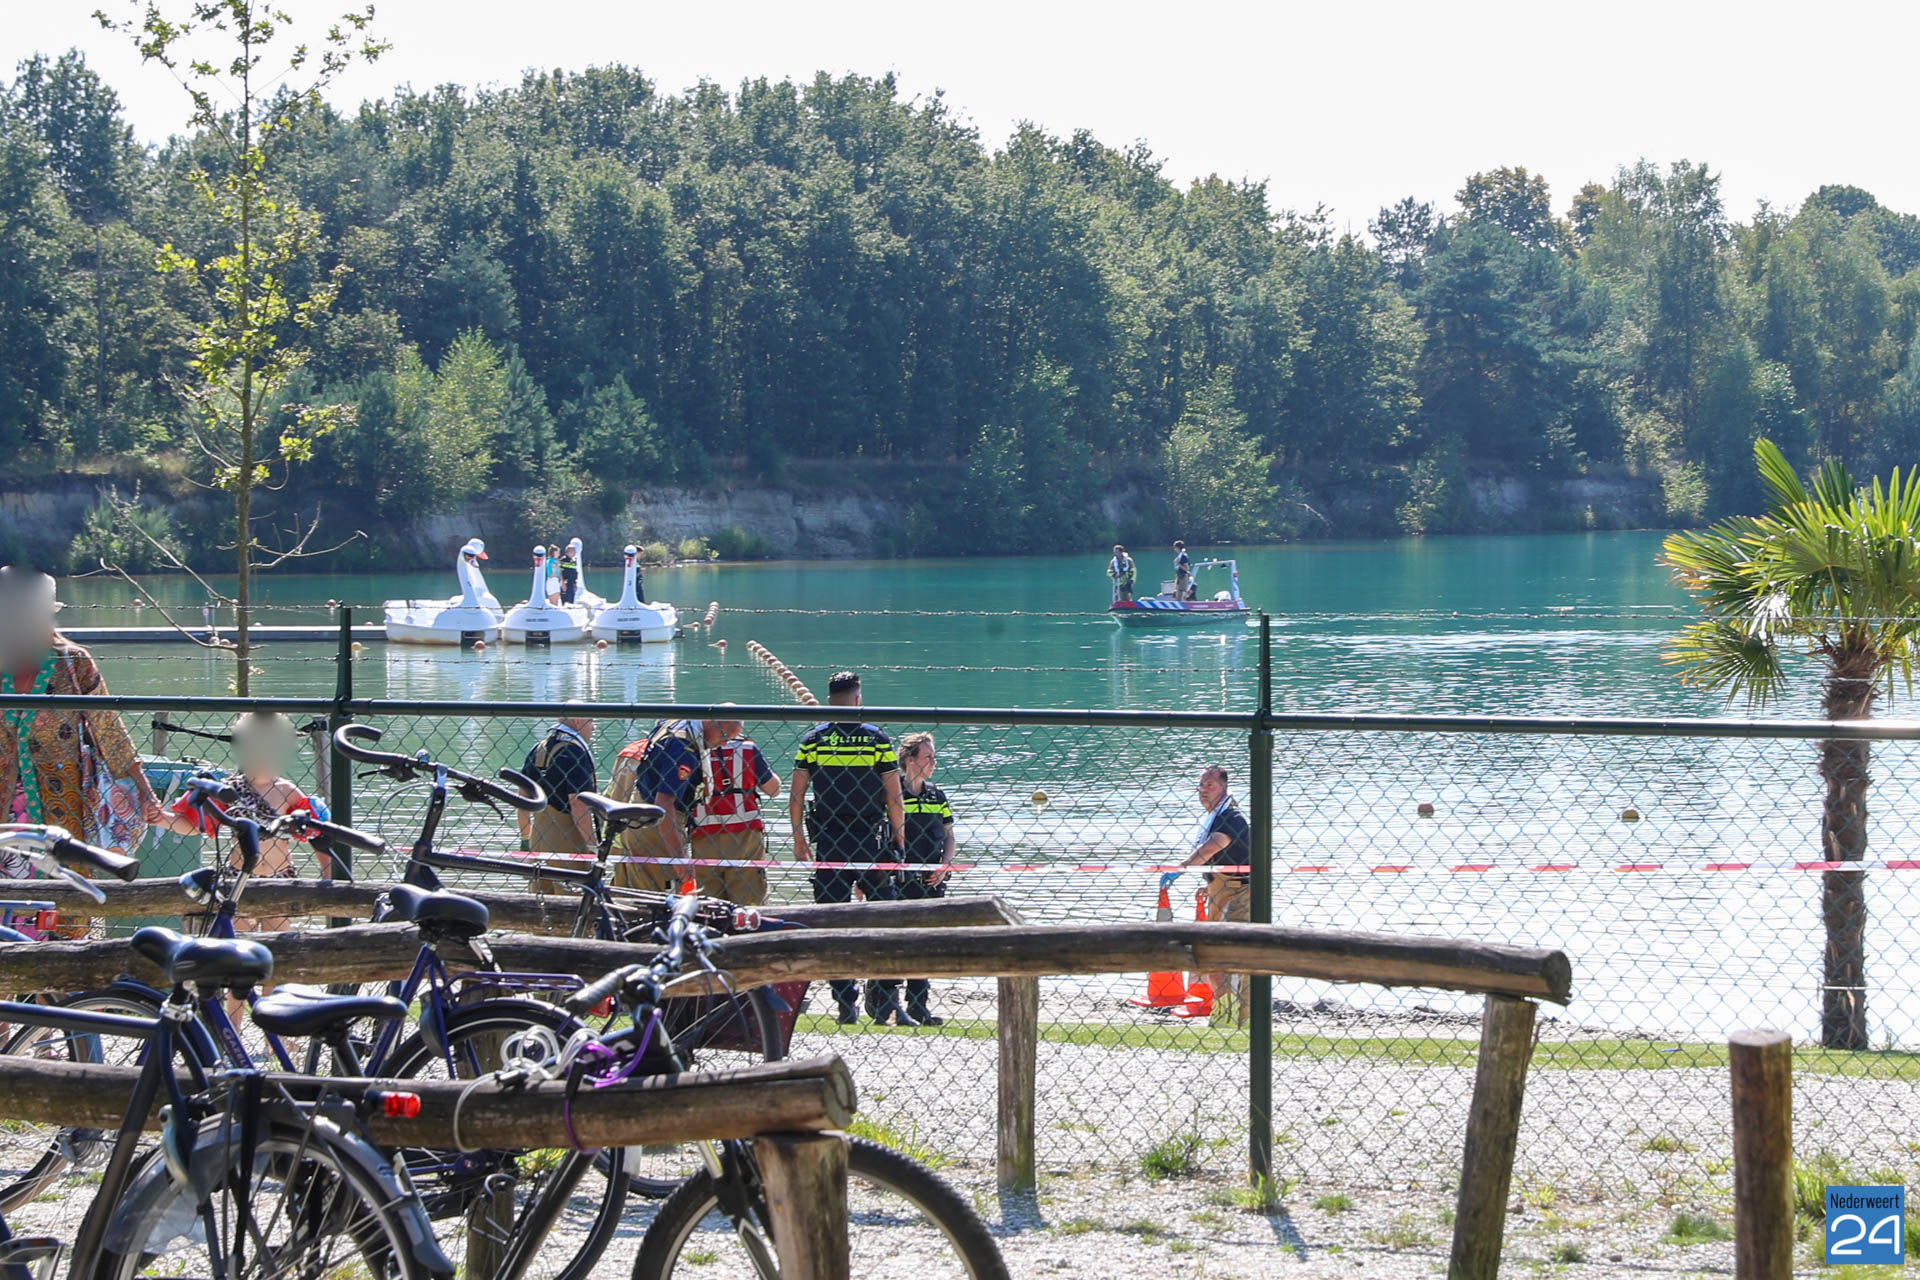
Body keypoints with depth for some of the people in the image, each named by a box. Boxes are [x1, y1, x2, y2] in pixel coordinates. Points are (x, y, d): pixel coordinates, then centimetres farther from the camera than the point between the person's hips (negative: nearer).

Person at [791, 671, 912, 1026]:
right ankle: (885, 1001, -1)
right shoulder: (878, 739, -2)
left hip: (828, 841, 1)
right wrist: (899, 841, 7)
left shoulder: (813, 740, 1)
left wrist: (799, 839, 12)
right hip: (870, 838, -1)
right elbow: (895, 798, -2)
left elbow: (796, 797, 1)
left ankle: (846, 1005, 5)